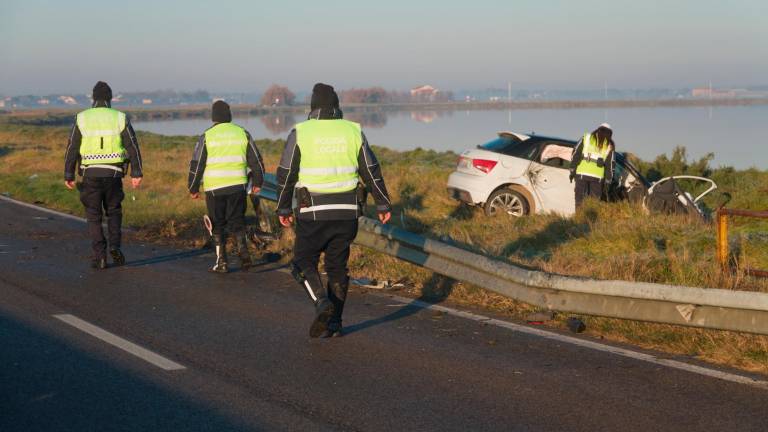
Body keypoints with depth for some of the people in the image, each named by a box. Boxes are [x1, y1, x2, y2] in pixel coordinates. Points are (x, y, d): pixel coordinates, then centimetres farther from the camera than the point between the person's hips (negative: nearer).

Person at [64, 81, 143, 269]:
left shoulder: (82, 118, 0)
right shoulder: (120, 118, 1)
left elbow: (72, 149, -1)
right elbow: (133, 146, -3)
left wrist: (68, 175, 5)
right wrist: (136, 173, -1)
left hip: (90, 174, -1)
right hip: (113, 174, 1)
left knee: (94, 216, 7)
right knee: (114, 212, 18)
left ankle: (100, 257, 1)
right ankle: (115, 246, -1)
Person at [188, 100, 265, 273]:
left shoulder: (207, 136, -3)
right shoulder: (242, 133, 5)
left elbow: (196, 164, -1)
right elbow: (256, 160, 9)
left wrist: (193, 188, 9)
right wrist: (257, 182, 20)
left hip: (214, 187, -2)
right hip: (238, 186, 2)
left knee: (218, 225, 7)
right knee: (237, 222, 13)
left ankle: (222, 262, 7)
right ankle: (243, 251, -7)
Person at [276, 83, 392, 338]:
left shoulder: (300, 133, -5)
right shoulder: (353, 131, 3)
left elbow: (286, 174, -3)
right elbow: (372, 172, 4)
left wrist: (283, 208, 7)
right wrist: (382, 204, 11)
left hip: (313, 212, -3)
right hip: (347, 212, 3)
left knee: (304, 262, 9)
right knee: (337, 266, 12)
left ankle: (322, 303, -15)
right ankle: (334, 323, 12)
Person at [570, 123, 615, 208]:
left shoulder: (586, 138, 8)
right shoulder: (608, 146, 8)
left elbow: (576, 154, 3)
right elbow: (609, 164, 7)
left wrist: (572, 170, 5)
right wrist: (608, 180, 12)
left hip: (582, 174, 0)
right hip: (597, 177, 0)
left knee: (580, 199, 3)